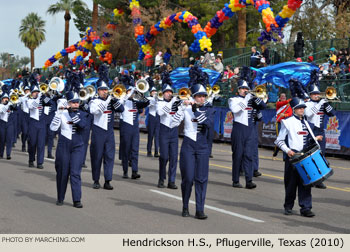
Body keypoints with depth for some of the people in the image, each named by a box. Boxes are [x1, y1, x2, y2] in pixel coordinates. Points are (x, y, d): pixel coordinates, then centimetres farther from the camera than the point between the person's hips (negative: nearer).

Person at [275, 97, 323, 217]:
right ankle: (288, 207, 17)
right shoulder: (288, 122, -2)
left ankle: (305, 208, 0)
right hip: (292, 156, -4)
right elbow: (279, 141, -2)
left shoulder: (306, 123, 15)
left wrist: (315, 139, 5)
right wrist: (287, 150, -15)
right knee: (291, 182, 2)